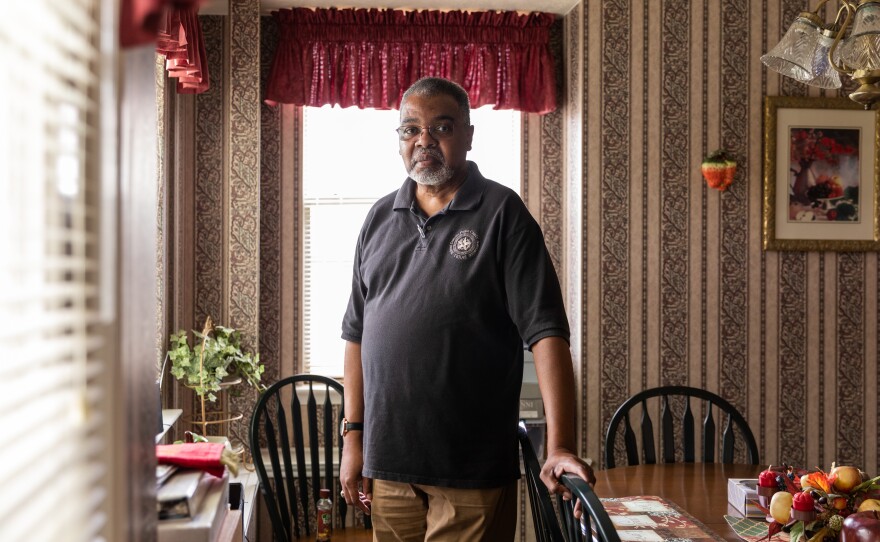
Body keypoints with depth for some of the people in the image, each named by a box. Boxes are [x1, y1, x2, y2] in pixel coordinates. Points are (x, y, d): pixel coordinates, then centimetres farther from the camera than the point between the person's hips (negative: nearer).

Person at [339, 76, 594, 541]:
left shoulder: (502, 213, -4)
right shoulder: (380, 218, 10)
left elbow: (546, 333, -11)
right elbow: (357, 334, 14)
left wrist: (559, 448, -20)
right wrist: (353, 434, 8)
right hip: (387, 463, 4)